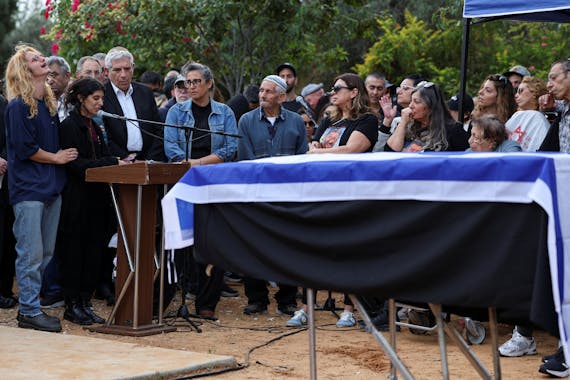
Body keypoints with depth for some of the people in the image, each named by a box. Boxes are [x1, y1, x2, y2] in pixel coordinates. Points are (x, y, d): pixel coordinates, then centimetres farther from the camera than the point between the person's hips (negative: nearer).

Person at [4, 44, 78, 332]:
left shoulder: (50, 103, 14)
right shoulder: (18, 106, -10)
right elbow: (24, 148, -14)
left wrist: (64, 155, 2)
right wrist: (57, 158, -5)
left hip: (51, 186, 8)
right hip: (28, 187, -8)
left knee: (46, 253, 11)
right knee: (31, 254, -5)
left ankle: (30, 306, 19)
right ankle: (29, 311, 2)